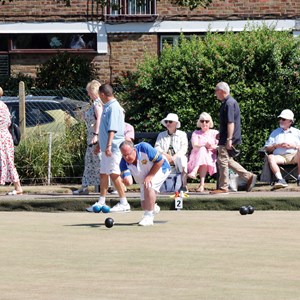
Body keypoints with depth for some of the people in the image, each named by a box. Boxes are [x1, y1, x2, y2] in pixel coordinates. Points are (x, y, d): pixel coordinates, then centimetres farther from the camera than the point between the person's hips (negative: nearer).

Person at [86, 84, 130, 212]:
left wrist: (109, 145, -30)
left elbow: (112, 128, -23)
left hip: (113, 147, -10)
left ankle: (124, 203, -7)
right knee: (103, 174, 13)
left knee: (114, 174, -10)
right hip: (106, 147, 10)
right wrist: (100, 144, 31)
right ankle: (101, 202, 20)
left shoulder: (113, 107, -14)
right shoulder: (107, 106, 16)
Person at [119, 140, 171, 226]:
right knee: (145, 206, 4)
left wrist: (150, 176, -27)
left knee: (149, 186, -33)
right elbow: (128, 182, -37)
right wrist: (125, 180, -61)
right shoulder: (124, 163, -26)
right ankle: (154, 208, 42)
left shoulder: (144, 148, -36)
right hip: (143, 178, 5)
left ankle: (148, 217, -24)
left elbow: (160, 160, -27)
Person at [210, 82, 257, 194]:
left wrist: (229, 139, -25)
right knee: (228, 161, 15)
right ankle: (249, 176, 15)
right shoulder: (229, 102, 16)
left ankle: (223, 188, 0)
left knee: (222, 161, -5)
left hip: (226, 140, -10)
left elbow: (231, 123, -22)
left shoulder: (229, 103, -16)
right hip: (226, 138, 10)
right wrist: (220, 134, 30)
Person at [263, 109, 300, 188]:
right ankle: (280, 180, -49)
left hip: (294, 156, -1)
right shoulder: (275, 133, 26)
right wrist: (276, 146, 0)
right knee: (270, 157, -32)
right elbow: (266, 148, 17)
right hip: (280, 156, 1)